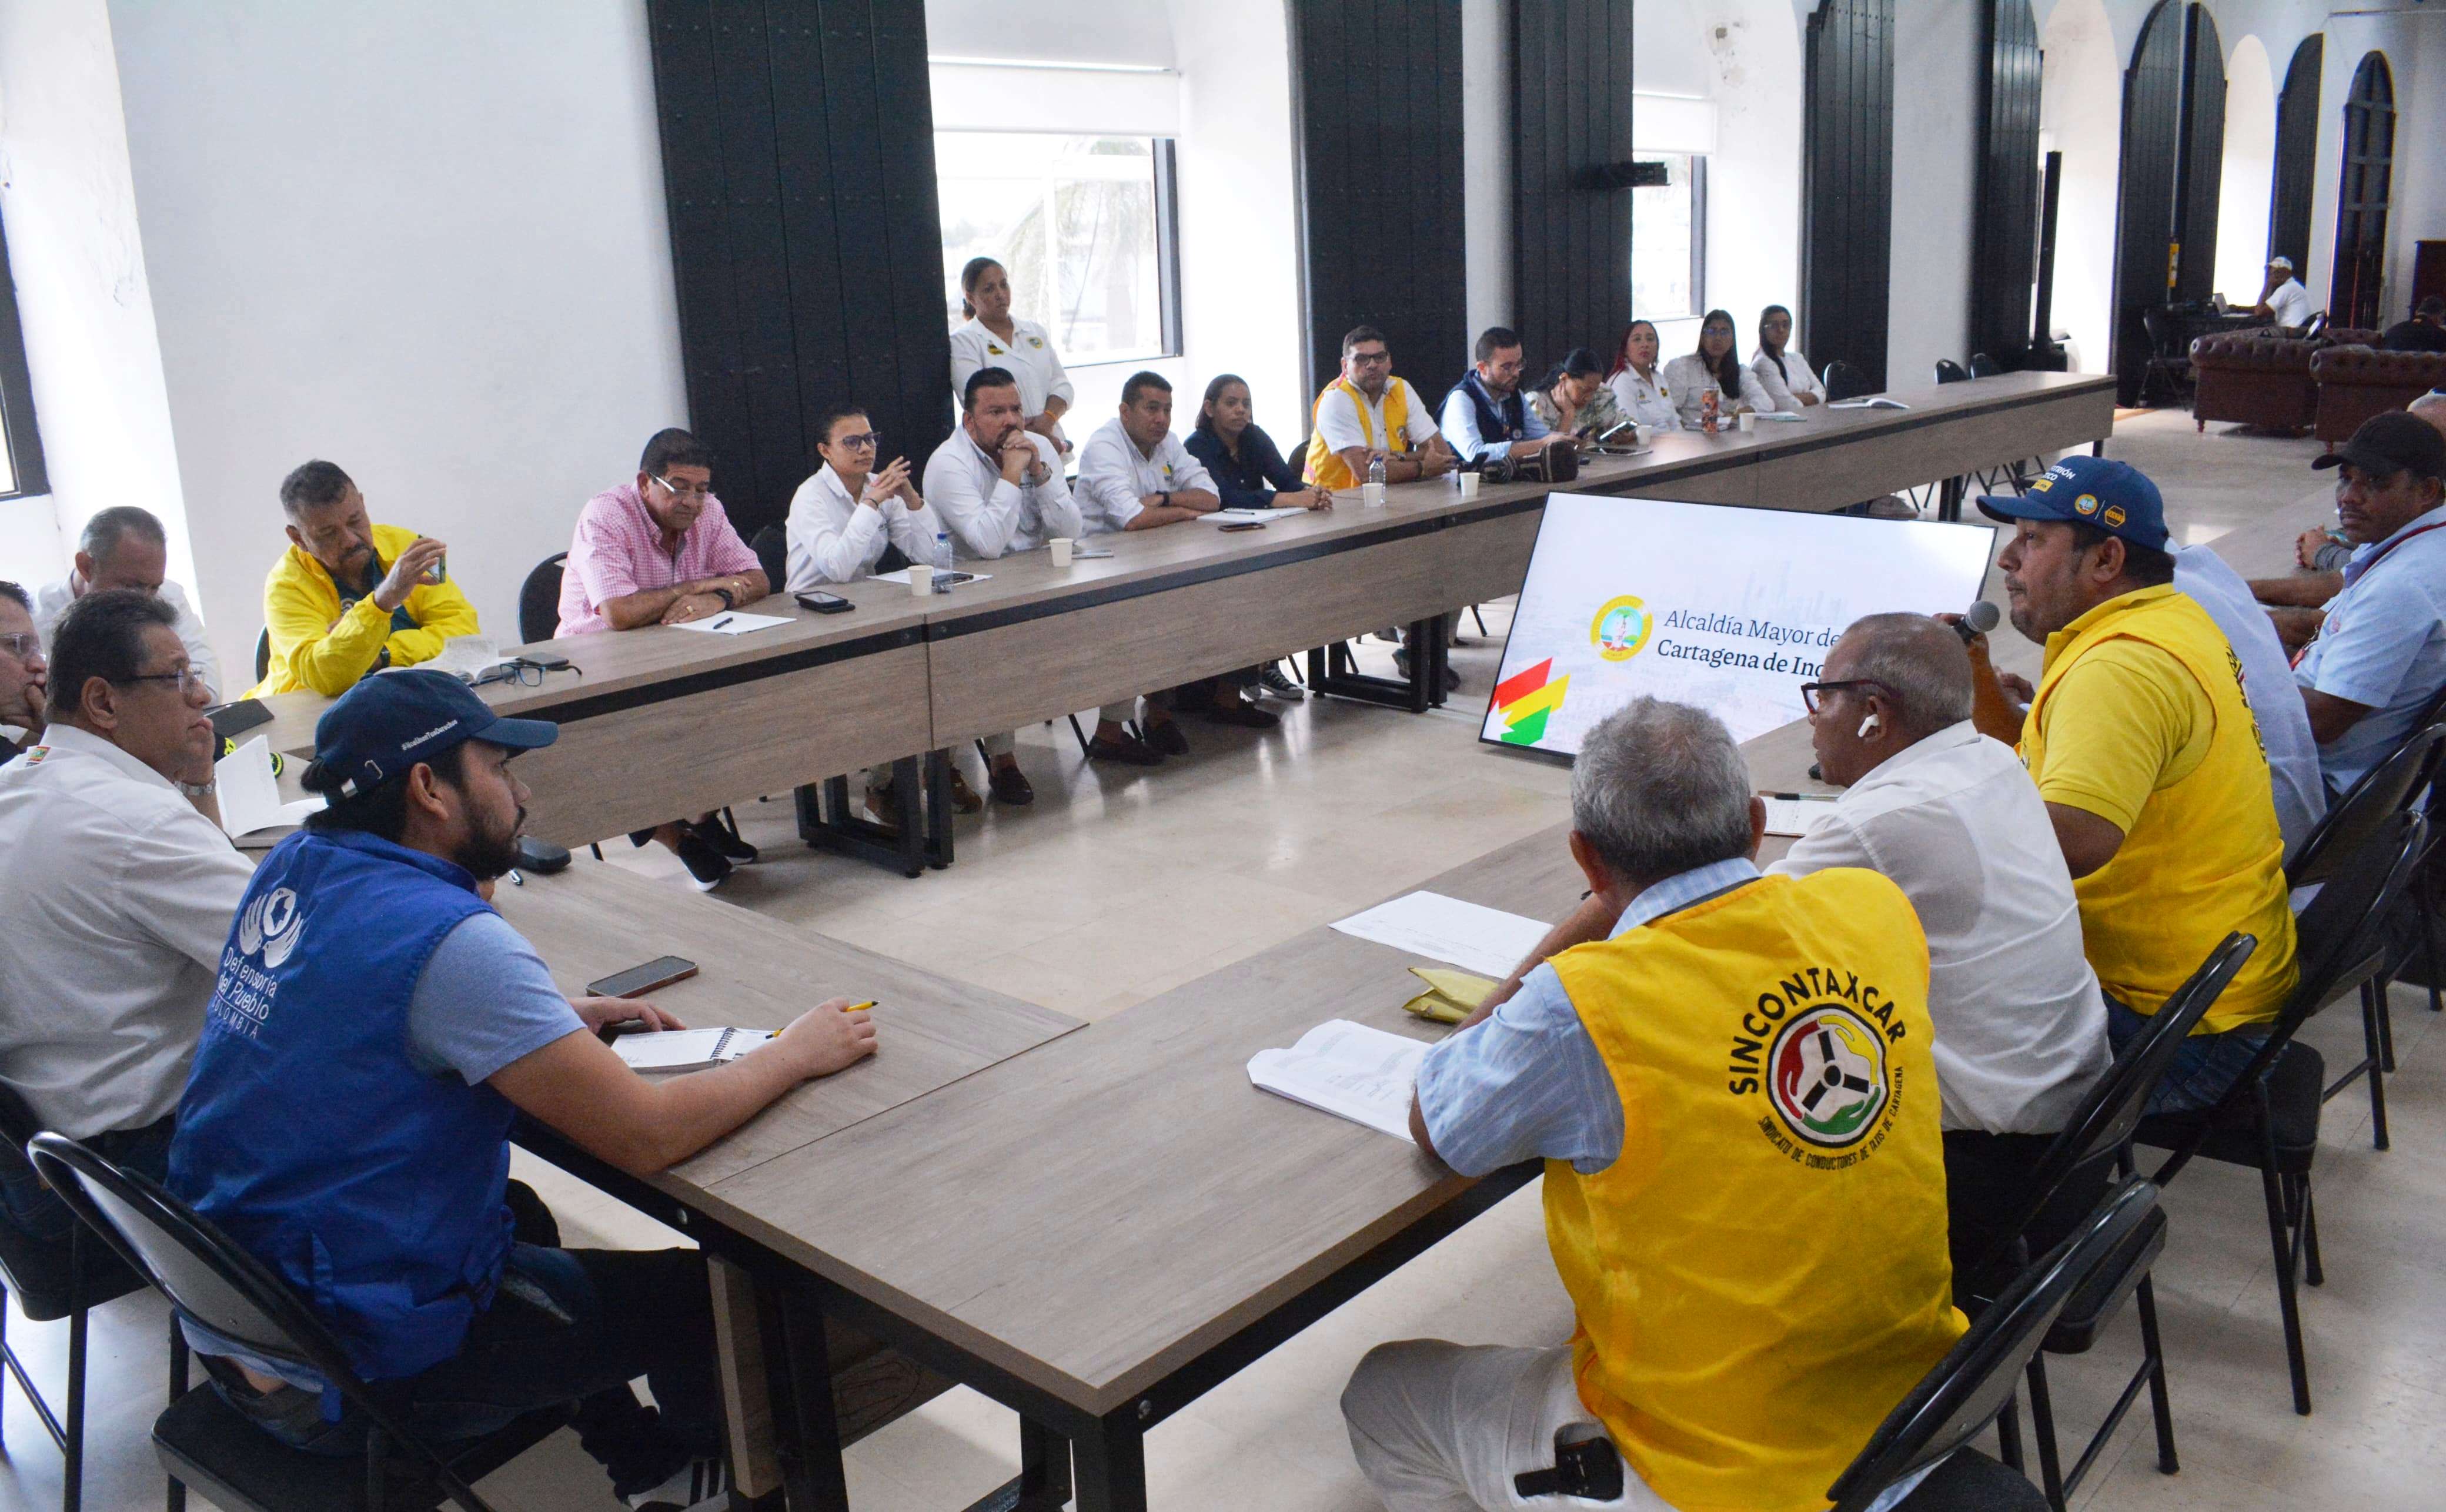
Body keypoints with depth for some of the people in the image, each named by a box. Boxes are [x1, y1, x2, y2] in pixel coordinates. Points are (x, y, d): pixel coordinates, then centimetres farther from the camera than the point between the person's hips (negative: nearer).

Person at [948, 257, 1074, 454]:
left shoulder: (1035, 332, 20)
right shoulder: (963, 341, 2)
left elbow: (1061, 385, 16)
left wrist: (1048, 418, -7)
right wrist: (1035, 437, -14)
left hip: (1052, 444, 4)